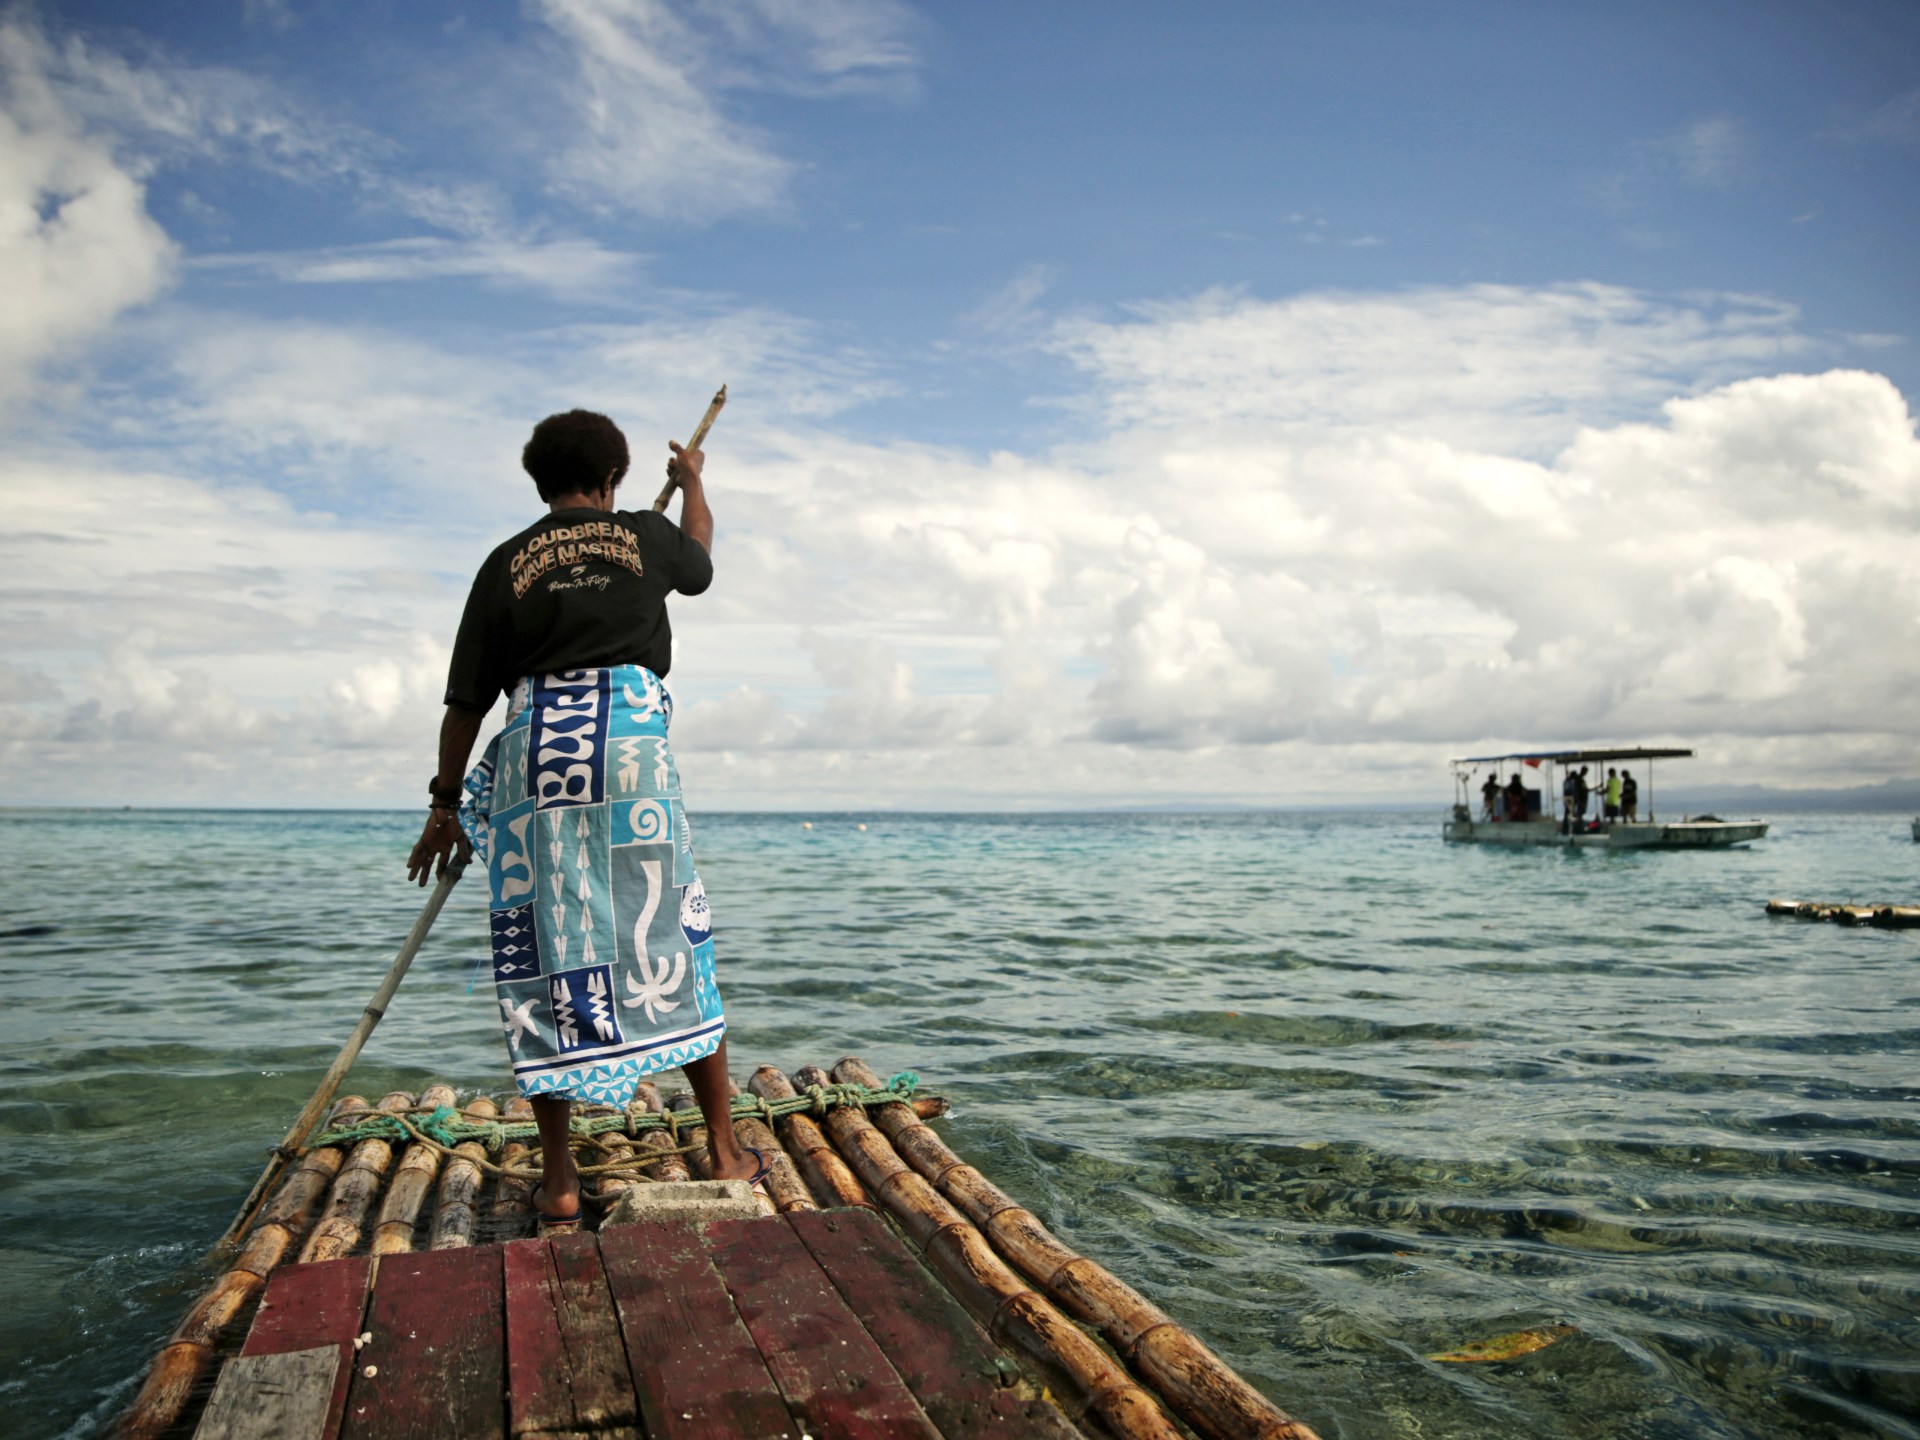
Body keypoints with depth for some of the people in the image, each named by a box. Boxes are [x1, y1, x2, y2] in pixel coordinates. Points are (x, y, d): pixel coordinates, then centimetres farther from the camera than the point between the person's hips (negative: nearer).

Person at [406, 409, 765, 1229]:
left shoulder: (506, 564, 10)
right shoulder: (645, 536, 11)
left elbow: (467, 700, 8)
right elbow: (699, 562, 36)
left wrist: (445, 804, 18)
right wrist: (692, 484, 55)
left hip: (532, 753, 1)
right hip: (630, 746, 0)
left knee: (544, 961, 6)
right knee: (670, 946, 7)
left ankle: (558, 1183, 10)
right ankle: (726, 1152, 13)